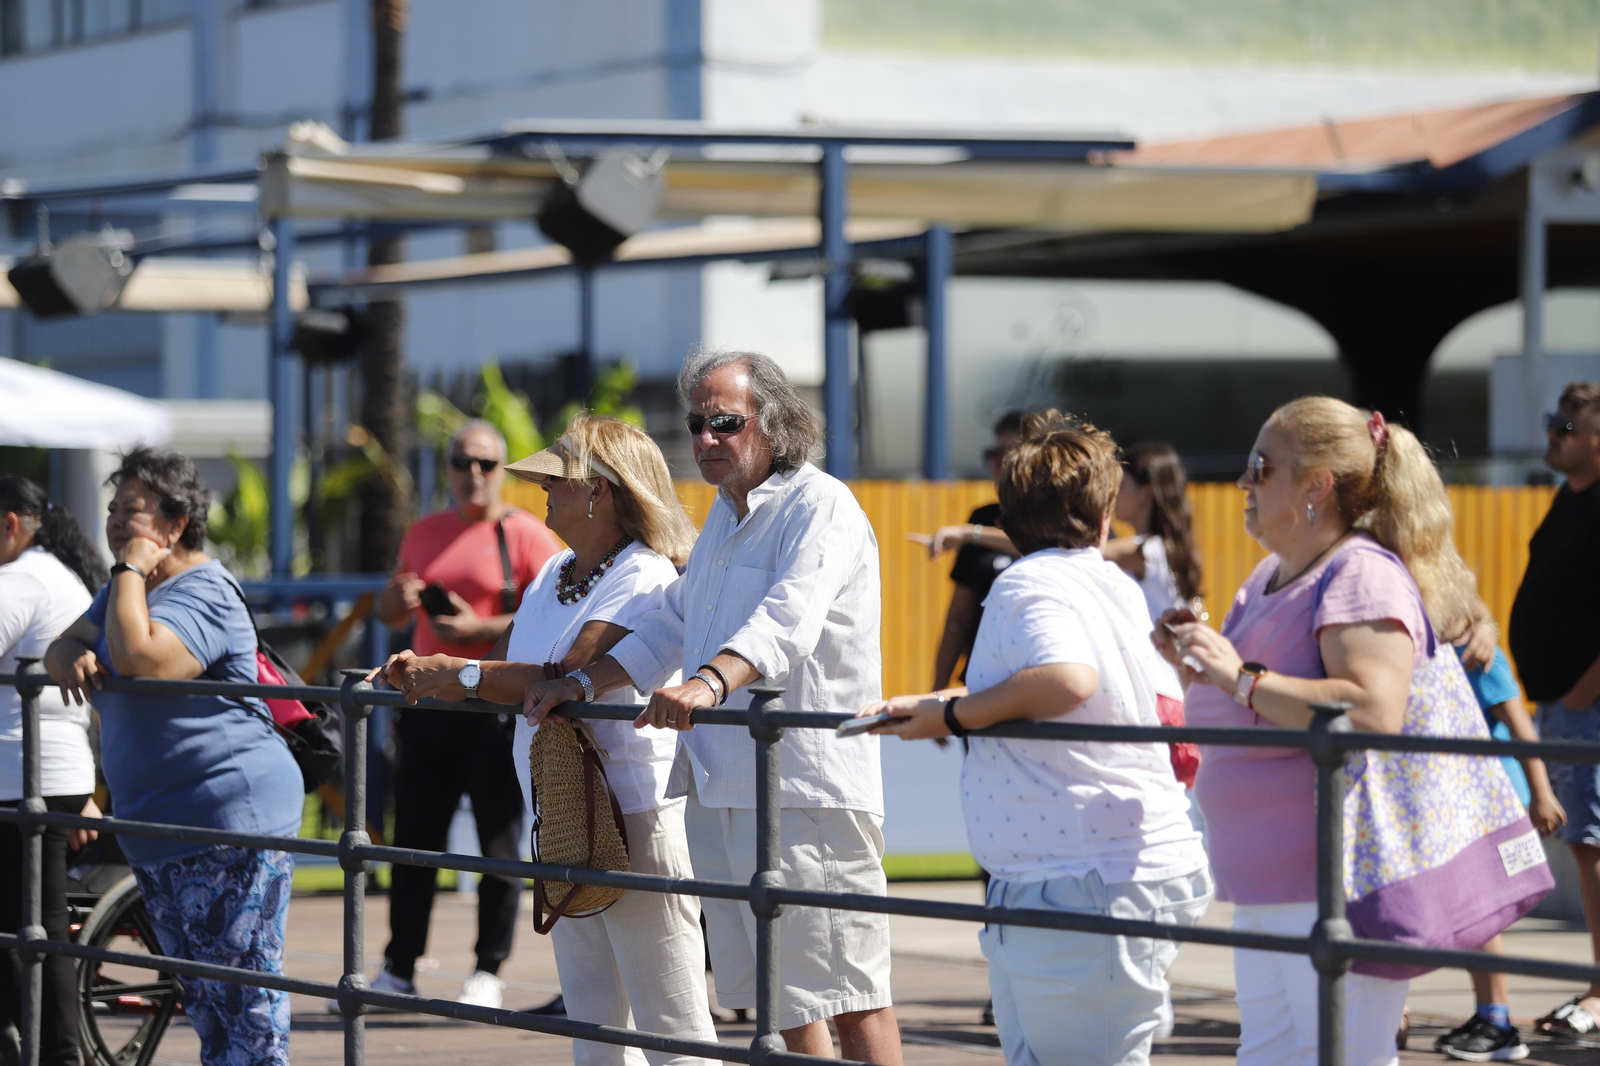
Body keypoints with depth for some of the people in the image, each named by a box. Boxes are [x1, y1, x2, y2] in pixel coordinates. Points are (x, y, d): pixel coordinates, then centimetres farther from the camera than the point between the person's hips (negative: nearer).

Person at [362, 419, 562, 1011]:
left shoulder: (525, 534, -2)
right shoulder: (424, 533, 15)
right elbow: (390, 612, 24)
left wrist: (481, 629, -19)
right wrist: (401, 597, 0)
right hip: (428, 702, 5)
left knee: (499, 840, -1)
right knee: (413, 838, 7)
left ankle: (488, 973, 6)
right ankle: (398, 969, 14)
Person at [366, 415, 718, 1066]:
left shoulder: (643, 579, -13)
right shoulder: (553, 576, 16)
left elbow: (569, 677, -22)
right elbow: (507, 668, 19)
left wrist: (458, 673, -15)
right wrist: (422, 672, 3)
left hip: (636, 811, -9)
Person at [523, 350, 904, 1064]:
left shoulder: (818, 508, -9)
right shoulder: (724, 517, 21)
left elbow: (787, 619, -27)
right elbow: (670, 626, 30)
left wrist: (709, 682, -44)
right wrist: (584, 683, 17)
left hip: (805, 784, -9)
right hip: (719, 787, 9)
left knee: (846, 990, -9)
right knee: (781, 994, 10)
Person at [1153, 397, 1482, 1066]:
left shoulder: (1361, 575, -14)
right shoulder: (1270, 578, 16)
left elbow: (1374, 715, -29)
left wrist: (1240, 677, -25)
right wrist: (1197, 669, 7)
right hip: (1266, 887, 10)